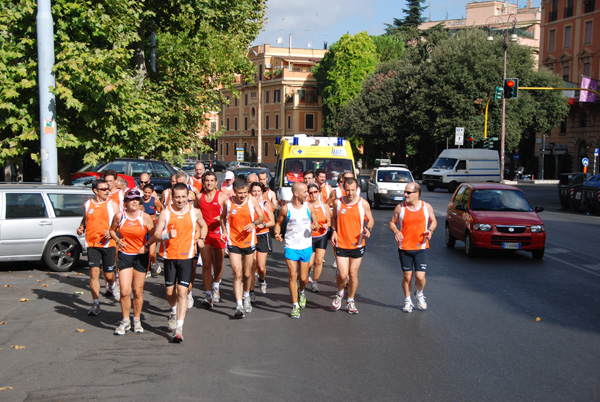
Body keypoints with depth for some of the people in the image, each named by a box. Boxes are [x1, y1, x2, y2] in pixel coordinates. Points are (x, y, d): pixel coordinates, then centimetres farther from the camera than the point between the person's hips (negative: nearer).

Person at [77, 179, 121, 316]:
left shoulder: (112, 204, 2)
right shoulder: (87, 204, 9)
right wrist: (81, 228, 4)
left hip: (108, 244, -1)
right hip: (92, 244, 1)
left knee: (109, 274, 4)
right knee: (94, 273, -7)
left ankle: (112, 286, 41)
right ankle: (95, 304, 2)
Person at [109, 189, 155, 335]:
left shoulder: (145, 217, -7)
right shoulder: (119, 216, -3)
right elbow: (112, 230, 14)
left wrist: (147, 247, -12)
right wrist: (117, 240, -4)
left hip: (141, 256, 0)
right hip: (124, 255, 0)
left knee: (138, 291, 6)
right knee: (125, 291, -7)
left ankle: (137, 320, 24)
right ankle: (125, 321, 12)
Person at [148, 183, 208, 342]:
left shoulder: (195, 212, 2)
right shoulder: (165, 213, -1)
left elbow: (203, 226, 22)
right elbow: (156, 234, -5)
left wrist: (201, 239, 4)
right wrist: (167, 235, -25)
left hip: (187, 257, -1)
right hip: (169, 256, 1)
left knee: (182, 292, -9)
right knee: (169, 291, 10)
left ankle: (179, 328, -7)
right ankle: (174, 311, 43)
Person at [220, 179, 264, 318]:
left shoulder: (252, 200, -4)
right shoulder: (228, 202, -4)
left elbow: (262, 217, 1)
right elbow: (223, 217, 13)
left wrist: (254, 223, -19)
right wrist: (224, 230, -2)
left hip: (249, 241, 1)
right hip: (233, 242, -1)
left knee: (247, 274, 13)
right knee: (237, 274, -9)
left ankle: (246, 296, 39)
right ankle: (239, 305, -5)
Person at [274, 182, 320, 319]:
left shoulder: (309, 207, 0)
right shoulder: (286, 208, -4)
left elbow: (316, 224, 8)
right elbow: (278, 223, 8)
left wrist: (315, 227, -16)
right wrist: (277, 233, -12)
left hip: (306, 247, 2)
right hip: (290, 247, -2)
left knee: (303, 278, 7)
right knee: (292, 276, -6)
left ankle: (301, 292, 42)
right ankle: (295, 305, 5)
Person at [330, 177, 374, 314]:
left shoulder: (363, 204, -4)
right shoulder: (337, 203, -1)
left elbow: (370, 220, 8)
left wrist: (368, 229, -13)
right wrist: (334, 231, -1)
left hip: (357, 245, 0)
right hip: (341, 245, 0)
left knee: (353, 274, 6)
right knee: (343, 275, -7)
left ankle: (350, 302, 26)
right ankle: (340, 293, 25)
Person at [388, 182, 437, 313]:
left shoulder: (427, 207, 0)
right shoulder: (400, 208, -2)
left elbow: (433, 221, 13)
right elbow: (392, 222, 8)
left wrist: (430, 230, -8)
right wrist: (395, 231, -13)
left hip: (420, 248, 0)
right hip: (404, 247, 0)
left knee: (420, 276, -6)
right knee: (407, 276, 5)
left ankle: (419, 294, 26)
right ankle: (407, 300, 26)